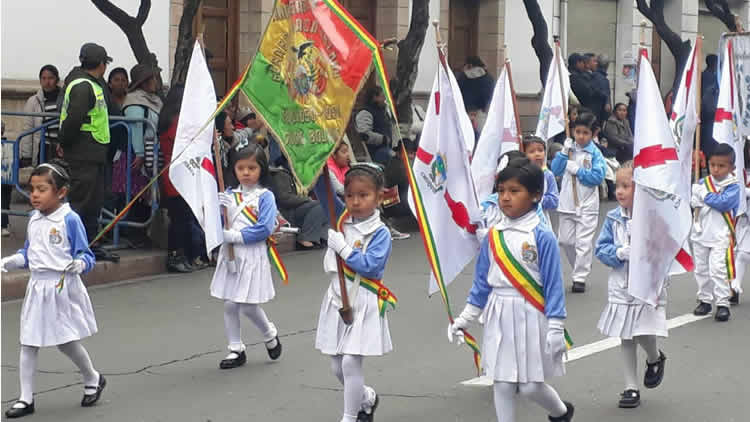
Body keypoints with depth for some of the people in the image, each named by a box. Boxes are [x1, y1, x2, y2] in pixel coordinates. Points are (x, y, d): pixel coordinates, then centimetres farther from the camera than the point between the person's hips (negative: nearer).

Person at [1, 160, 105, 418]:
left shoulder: (70, 220, -14)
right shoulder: (34, 220, 6)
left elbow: (86, 255, -10)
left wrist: (79, 264, -31)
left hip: (63, 288, -6)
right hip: (38, 287, 6)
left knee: (66, 342, 6)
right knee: (28, 344, 4)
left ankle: (93, 379, 32)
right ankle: (26, 398, 13)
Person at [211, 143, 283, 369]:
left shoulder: (265, 196, -5)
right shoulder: (229, 195, 8)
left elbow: (265, 228, -15)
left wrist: (235, 235, -17)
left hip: (252, 255, -5)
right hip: (229, 255, 5)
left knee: (248, 306, -4)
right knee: (229, 304, 6)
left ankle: (270, 335, 24)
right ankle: (236, 350, 16)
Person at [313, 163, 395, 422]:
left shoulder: (380, 233, -10)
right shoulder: (340, 218, 5)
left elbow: (370, 266, -21)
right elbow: (322, 187, 0)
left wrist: (343, 247, -18)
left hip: (363, 304, -6)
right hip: (338, 299, 6)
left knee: (350, 363, -11)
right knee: (337, 367, 13)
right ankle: (367, 398, 39)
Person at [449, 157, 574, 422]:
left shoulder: (541, 236, -10)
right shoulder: (493, 236, 4)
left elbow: (553, 283, -10)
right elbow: (482, 281, 12)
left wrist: (556, 328, -13)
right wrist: (465, 319, 13)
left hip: (530, 316, -4)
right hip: (499, 317, 4)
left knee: (530, 386, 3)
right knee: (502, 384, 6)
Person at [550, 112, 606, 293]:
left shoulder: (595, 153, -7)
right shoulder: (569, 148, 4)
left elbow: (598, 176, -16)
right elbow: (555, 170, 1)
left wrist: (578, 170, -17)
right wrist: (563, 153, -10)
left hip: (587, 205, -4)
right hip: (567, 203, 5)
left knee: (583, 242, -3)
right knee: (566, 241, 11)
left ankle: (580, 277, 2)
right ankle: (580, 269, 28)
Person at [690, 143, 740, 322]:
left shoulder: (732, 186, -8)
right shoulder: (702, 183, 5)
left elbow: (724, 203, -23)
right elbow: (694, 202, -2)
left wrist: (706, 196, -14)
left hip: (720, 236, -5)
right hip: (701, 234, 5)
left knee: (718, 270, -12)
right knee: (701, 269, 13)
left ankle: (723, 303, -5)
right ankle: (705, 299, 26)